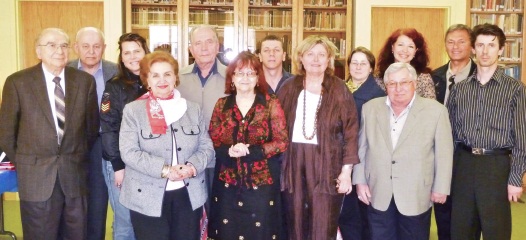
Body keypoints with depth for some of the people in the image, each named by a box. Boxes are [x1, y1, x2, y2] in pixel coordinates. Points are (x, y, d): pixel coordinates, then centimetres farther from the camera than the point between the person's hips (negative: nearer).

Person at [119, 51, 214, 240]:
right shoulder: (133, 110, -2)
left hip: (189, 197, 3)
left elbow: (206, 148, 6)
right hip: (148, 199, -3)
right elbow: (129, 152, -10)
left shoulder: (193, 109, 8)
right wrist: (164, 169, -20)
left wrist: (193, 166, -15)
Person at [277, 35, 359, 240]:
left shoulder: (339, 90, 0)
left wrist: (346, 171, -8)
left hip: (327, 166, -2)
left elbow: (350, 132, -2)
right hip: (294, 165, 3)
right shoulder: (289, 88, 8)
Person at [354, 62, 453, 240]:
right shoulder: (370, 108, 2)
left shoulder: (436, 111, -7)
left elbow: (444, 153, -3)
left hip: (416, 196, -2)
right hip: (378, 194, 3)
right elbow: (362, 148, 7)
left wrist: (441, 187, -2)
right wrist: (360, 180, 4)